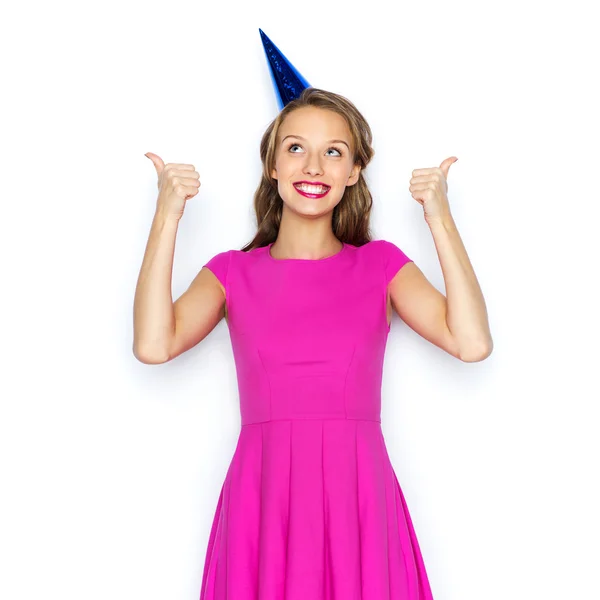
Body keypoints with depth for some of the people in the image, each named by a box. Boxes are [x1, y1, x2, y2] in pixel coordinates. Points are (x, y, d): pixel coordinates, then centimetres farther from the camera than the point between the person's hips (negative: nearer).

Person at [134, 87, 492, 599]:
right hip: (263, 500, 0)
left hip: (359, 503, 0)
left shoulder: (381, 265, 8)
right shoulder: (234, 272, 7)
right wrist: (167, 217, -9)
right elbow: (154, 344, -12)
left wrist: (440, 219, -8)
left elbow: (472, 343, -9)